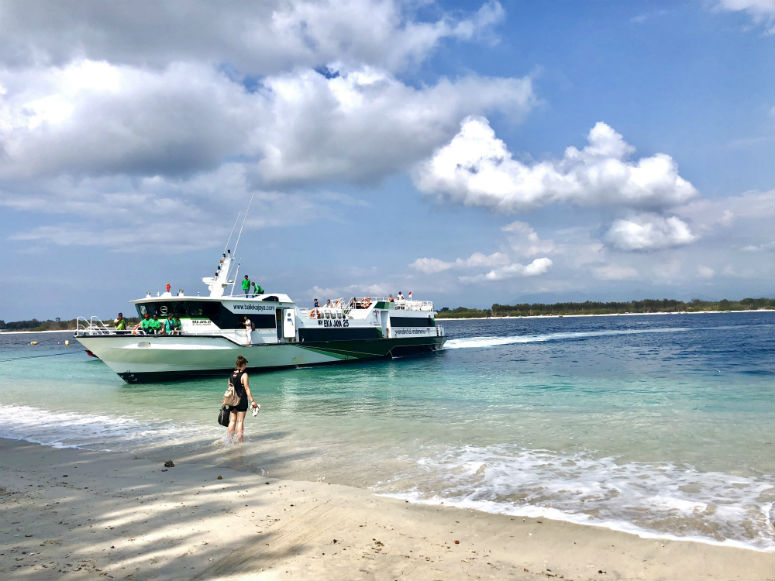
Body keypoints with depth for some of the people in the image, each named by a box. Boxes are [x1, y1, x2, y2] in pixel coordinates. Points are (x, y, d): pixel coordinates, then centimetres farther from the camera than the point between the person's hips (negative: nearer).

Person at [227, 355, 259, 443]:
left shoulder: (232, 374, 8)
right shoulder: (244, 375, -11)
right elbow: (247, 389, -14)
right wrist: (252, 401, -14)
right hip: (241, 400, -5)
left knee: (232, 421, 11)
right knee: (240, 421, 0)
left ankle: (230, 440, 13)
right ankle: (239, 441, 3)